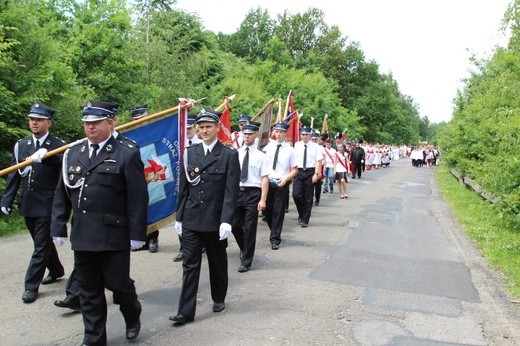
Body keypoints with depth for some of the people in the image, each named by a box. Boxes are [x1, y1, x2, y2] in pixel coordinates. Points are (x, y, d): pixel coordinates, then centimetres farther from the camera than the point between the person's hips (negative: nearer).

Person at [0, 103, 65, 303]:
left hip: (47, 206, -6)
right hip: (28, 205, 6)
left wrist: (45, 155, -39)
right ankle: (56, 271, 40)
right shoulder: (21, 145, 8)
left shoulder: (58, 146, -8)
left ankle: (31, 285, 11)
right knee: (43, 242, 20)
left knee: (41, 245, 1)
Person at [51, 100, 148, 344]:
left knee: (118, 283, 6)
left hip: (114, 237, -5)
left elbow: (138, 199, -9)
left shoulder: (127, 155, -7)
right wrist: (59, 227, 8)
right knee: (89, 291, 13)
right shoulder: (72, 154, 9)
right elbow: (62, 195, 12)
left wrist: (137, 233, -11)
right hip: (82, 236, 5)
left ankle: (133, 316, 37)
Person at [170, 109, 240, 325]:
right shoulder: (189, 153, 5)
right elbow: (183, 188, 8)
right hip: (191, 220, 2)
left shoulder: (229, 155, -5)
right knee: (190, 265, 3)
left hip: (215, 221, -2)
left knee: (218, 263, 15)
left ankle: (219, 298, 35)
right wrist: (179, 217, 7)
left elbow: (231, 192, -10)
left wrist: (226, 221, -17)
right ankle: (186, 311, 8)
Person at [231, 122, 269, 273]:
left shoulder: (260, 155, -4)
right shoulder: (236, 153, 7)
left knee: (250, 228, 3)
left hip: (253, 193, -4)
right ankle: (244, 248, 40)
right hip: (237, 192, 4)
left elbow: (264, 179, -8)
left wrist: (263, 200, -15)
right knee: (235, 226, 11)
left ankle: (246, 261, 16)